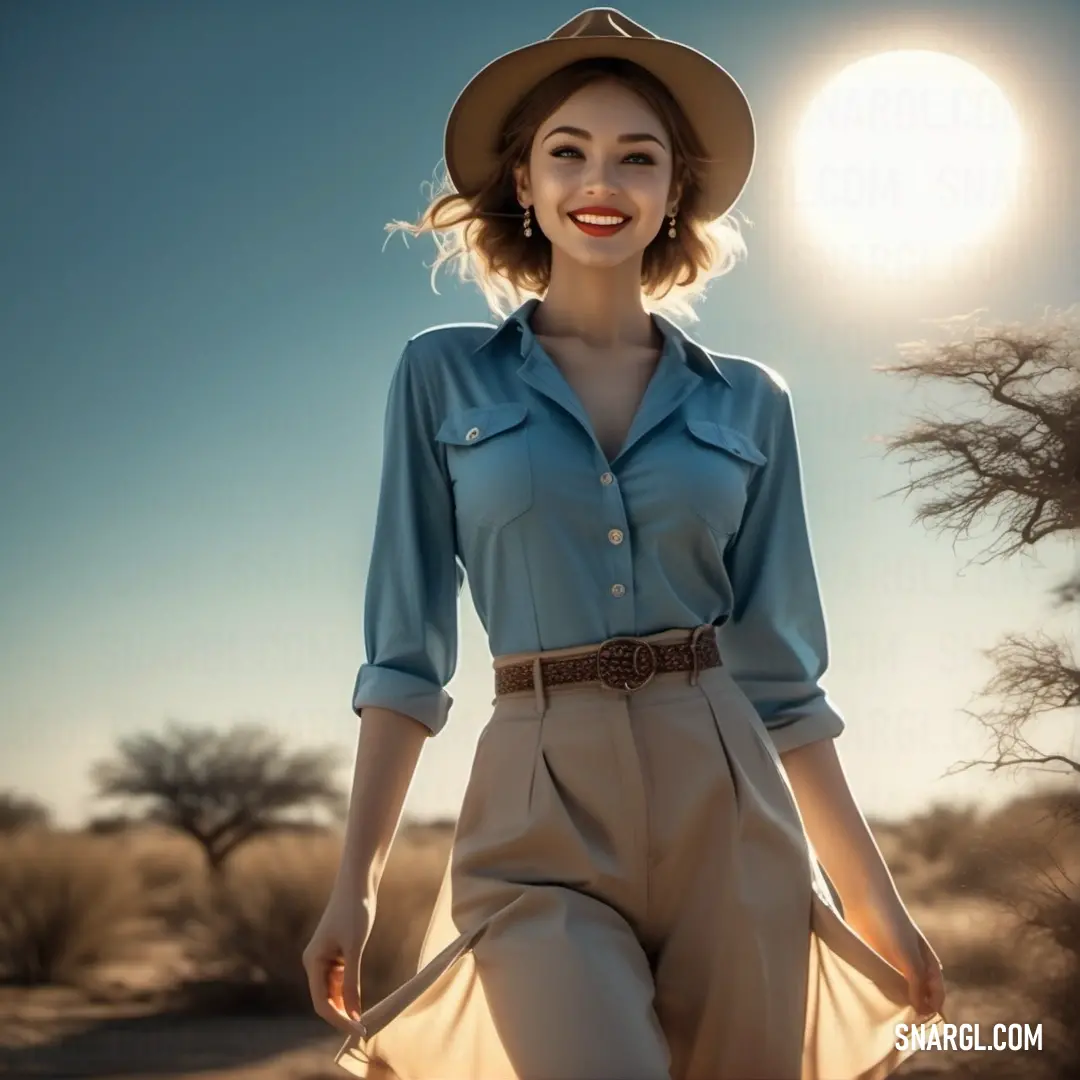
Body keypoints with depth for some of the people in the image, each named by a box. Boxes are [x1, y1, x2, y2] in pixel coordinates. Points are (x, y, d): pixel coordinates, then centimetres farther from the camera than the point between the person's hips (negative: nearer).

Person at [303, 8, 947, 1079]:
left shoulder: (748, 403, 9)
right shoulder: (442, 376, 6)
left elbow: (778, 670, 11)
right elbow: (405, 649, 5)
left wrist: (873, 894, 9)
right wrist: (355, 881, 0)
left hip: (729, 811, 2)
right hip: (541, 823, -2)